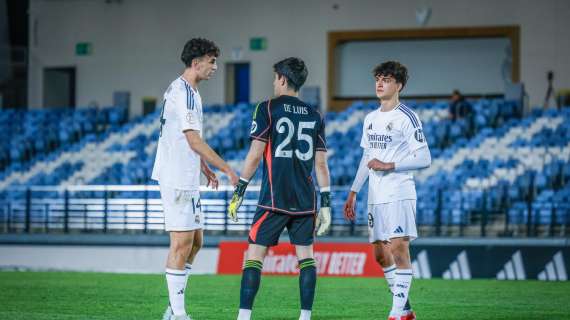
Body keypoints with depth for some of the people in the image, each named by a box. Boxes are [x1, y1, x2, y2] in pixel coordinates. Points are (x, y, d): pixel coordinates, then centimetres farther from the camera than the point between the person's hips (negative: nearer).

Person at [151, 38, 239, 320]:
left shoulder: (183, 90, 16)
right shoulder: (184, 93, -16)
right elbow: (195, 141, -21)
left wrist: (204, 169, 24)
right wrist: (227, 170, -18)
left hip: (187, 179, 11)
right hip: (177, 179, -11)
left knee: (195, 242, 13)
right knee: (182, 244, -8)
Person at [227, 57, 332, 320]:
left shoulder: (267, 109, -3)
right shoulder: (315, 116, 10)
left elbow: (255, 155, -7)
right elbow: (321, 163, 8)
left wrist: (238, 192, -1)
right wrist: (325, 204, 11)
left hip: (274, 199, -4)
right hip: (305, 200, 4)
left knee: (255, 254, -1)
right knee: (305, 255, 9)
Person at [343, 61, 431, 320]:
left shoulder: (406, 118, -8)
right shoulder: (370, 119, 15)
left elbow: (424, 159, -12)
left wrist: (389, 166, -17)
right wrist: (353, 193, 22)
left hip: (400, 194, -8)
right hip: (376, 196, 8)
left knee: (399, 249, -14)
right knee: (380, 254, 9)